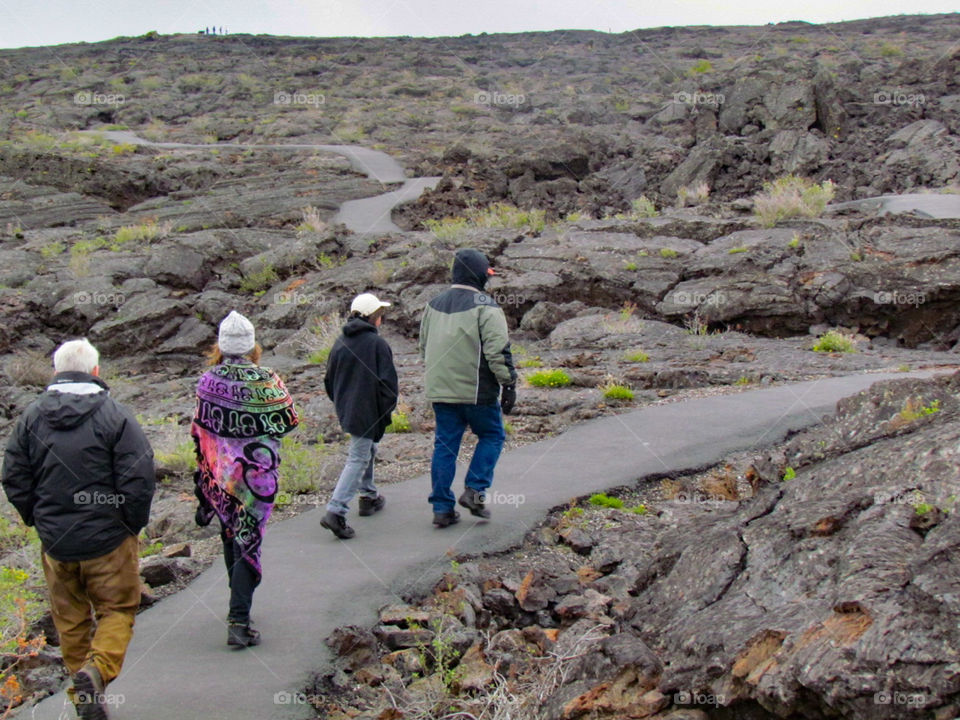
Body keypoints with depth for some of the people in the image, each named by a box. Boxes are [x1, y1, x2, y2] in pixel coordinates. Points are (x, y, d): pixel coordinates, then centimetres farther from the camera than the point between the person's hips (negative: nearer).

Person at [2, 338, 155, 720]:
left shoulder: (32, 416, 1)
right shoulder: (113, 414, -11)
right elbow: (139, 478, -14)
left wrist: (38, 520, 15)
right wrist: (133, 524, 0)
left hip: (55, 543, 4)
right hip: (108, 539, -3)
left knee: (70, 618, 17)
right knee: (118, 609, 10)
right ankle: (97, 668, -14)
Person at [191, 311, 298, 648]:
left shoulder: (208, 381, -6)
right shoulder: (265, 381, -14)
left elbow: (197, 428, 2)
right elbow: (289, 422, -4)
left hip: (218, 472, 3)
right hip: (256, 473, -3)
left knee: (230, 534, 21)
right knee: (248, 542, -2)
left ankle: (238, 602, 37)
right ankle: (239, 621, -9)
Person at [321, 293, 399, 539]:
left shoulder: (340, 343, 6)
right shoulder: (377, 343, -13)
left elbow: (329, 380, 14)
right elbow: (387, 382, -14)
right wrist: (387, 411, -3)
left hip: (345, 410, 7)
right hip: (367, 412, -7)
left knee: (367, 449, 26)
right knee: (358, 459, -5)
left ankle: (369, 497, 36)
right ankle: (335, 512, -13)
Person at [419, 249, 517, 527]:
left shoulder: (434, 304, 12)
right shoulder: (485, 306, -10)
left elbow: (423, 347, 21)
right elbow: (498, 351, -16)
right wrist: (509, 385, -9)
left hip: (440, 390, 6)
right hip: (476, 390, -6)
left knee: (445, 445, 9)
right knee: (492, 436, 13)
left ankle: (442, 507, 10)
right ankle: (474, 491, 2)